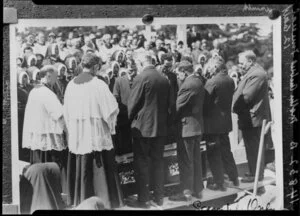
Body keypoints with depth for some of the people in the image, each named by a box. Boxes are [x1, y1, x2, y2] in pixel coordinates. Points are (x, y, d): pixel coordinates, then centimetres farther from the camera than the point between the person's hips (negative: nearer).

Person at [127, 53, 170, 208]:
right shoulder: (164, 79, 4)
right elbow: (167, 103, 11)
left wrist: (130, 119, 5)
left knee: (142, 163, 2)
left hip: (142, 127, -6)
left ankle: (143, 199, 5)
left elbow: (133, 103, -10)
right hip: (160, 127, 6)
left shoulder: (141, 78, -13)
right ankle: (159, 197, 20)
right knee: (158, 162, 14)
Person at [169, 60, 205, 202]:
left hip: (187, 126, -9)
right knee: (196, 159, 16)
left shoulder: (187, 85, -19)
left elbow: (178, 106, -16)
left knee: (185, 160, -1)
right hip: (198, 125, 9)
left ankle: (186, 192, 5)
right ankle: (197, 189, 24)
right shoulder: (199, 82, 8)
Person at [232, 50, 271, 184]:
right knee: (254, 147, 17)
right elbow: (242, 93, 19)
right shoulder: (251, 73, 15)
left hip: (252, 118, -10)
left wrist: (235, 108, -11)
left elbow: (246, 96, -23)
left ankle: (256, 174, 6)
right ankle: (255, 172, 27)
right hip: (250, 117, 10)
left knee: (254, 148, -2)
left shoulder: (257, 74, -19)